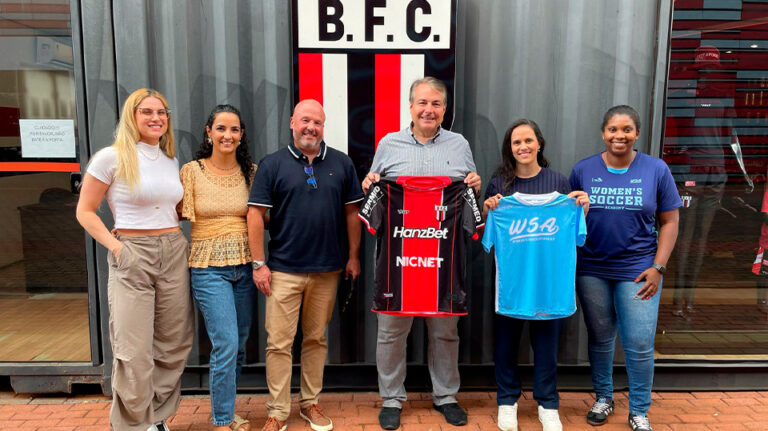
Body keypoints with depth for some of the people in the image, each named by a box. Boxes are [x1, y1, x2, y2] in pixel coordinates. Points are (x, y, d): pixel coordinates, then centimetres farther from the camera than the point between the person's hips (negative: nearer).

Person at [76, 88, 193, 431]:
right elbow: (85, 211, -2)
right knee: (135, 352, -3)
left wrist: (175, 241, 6)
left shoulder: (171, 160, 12)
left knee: (174, 345, 10)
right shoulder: (111, 158, -5)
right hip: (132, 258, -5)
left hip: (174, 255, 5)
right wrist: (116, 247, -11)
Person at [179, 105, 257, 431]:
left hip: (245, 266, 4)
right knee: (226, 345, -8)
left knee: (238, 345, 11)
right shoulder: (191, 171, -3)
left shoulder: (251, 172, 5)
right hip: (209, 268, -3)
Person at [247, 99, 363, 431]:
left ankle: (310, 402, 28)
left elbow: (351, 212, 9)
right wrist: (259, 264, -6)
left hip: (327, 270, 2)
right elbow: (256, 214, -2)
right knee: (279, 343, 2)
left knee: (316, 339, 13)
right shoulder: (272, 164, 0)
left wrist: (353, 256, 6)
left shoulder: (341, 164, 6)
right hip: (284, 270, -2)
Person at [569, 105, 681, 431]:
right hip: (592, 270, 1)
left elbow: (669, 222, 1)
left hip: (638, 270, -1)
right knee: (600, 339, 14)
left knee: (640, 345, 1)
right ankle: (603, 397, 35)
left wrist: (658, 267, -7)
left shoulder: (656, 170, -2)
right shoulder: (583, 170, 0)